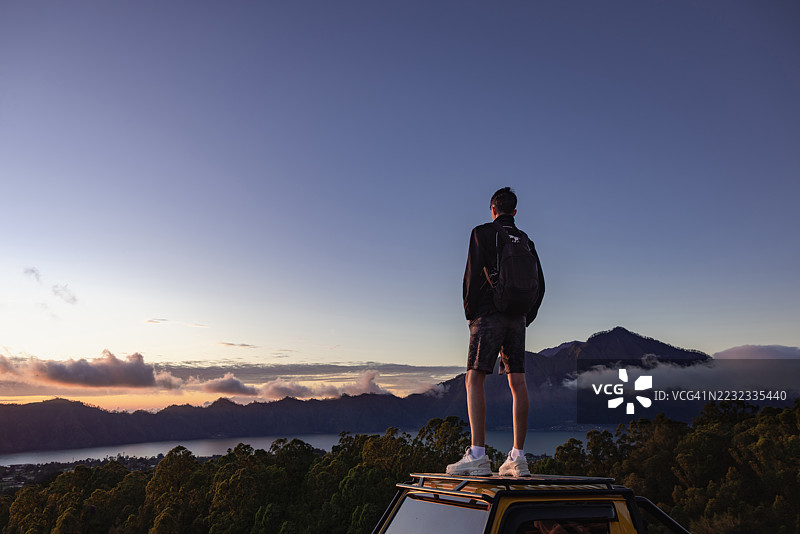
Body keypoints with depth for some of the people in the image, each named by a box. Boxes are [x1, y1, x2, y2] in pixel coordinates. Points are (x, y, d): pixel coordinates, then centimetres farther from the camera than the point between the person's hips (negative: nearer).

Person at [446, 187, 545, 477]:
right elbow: (539, 284, 16)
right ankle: (518, 457, 5)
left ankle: (477, 455, -18)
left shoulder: (482, 232, 1)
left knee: (474, 378, -9)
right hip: (517, 317, 6)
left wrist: (470, 312, -1)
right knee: (518, 383, 4)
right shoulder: (526, 241, 18)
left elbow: (473, 273, -9)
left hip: (489, 314, -6)